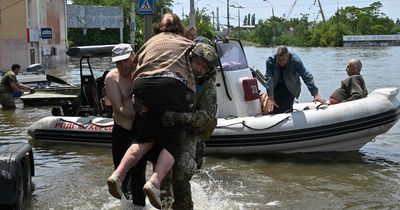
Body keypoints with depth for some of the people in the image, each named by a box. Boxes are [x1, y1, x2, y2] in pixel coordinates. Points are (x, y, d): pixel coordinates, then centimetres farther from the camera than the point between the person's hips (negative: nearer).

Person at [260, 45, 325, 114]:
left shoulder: (295, 60, -26)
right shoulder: (270, 61, -24)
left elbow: (307, 76, -25)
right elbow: (269, 79, -27)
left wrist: (315, 94, -29)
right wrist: (270, 98, -34)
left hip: (290, 89, -1)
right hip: (276, 87, 1)